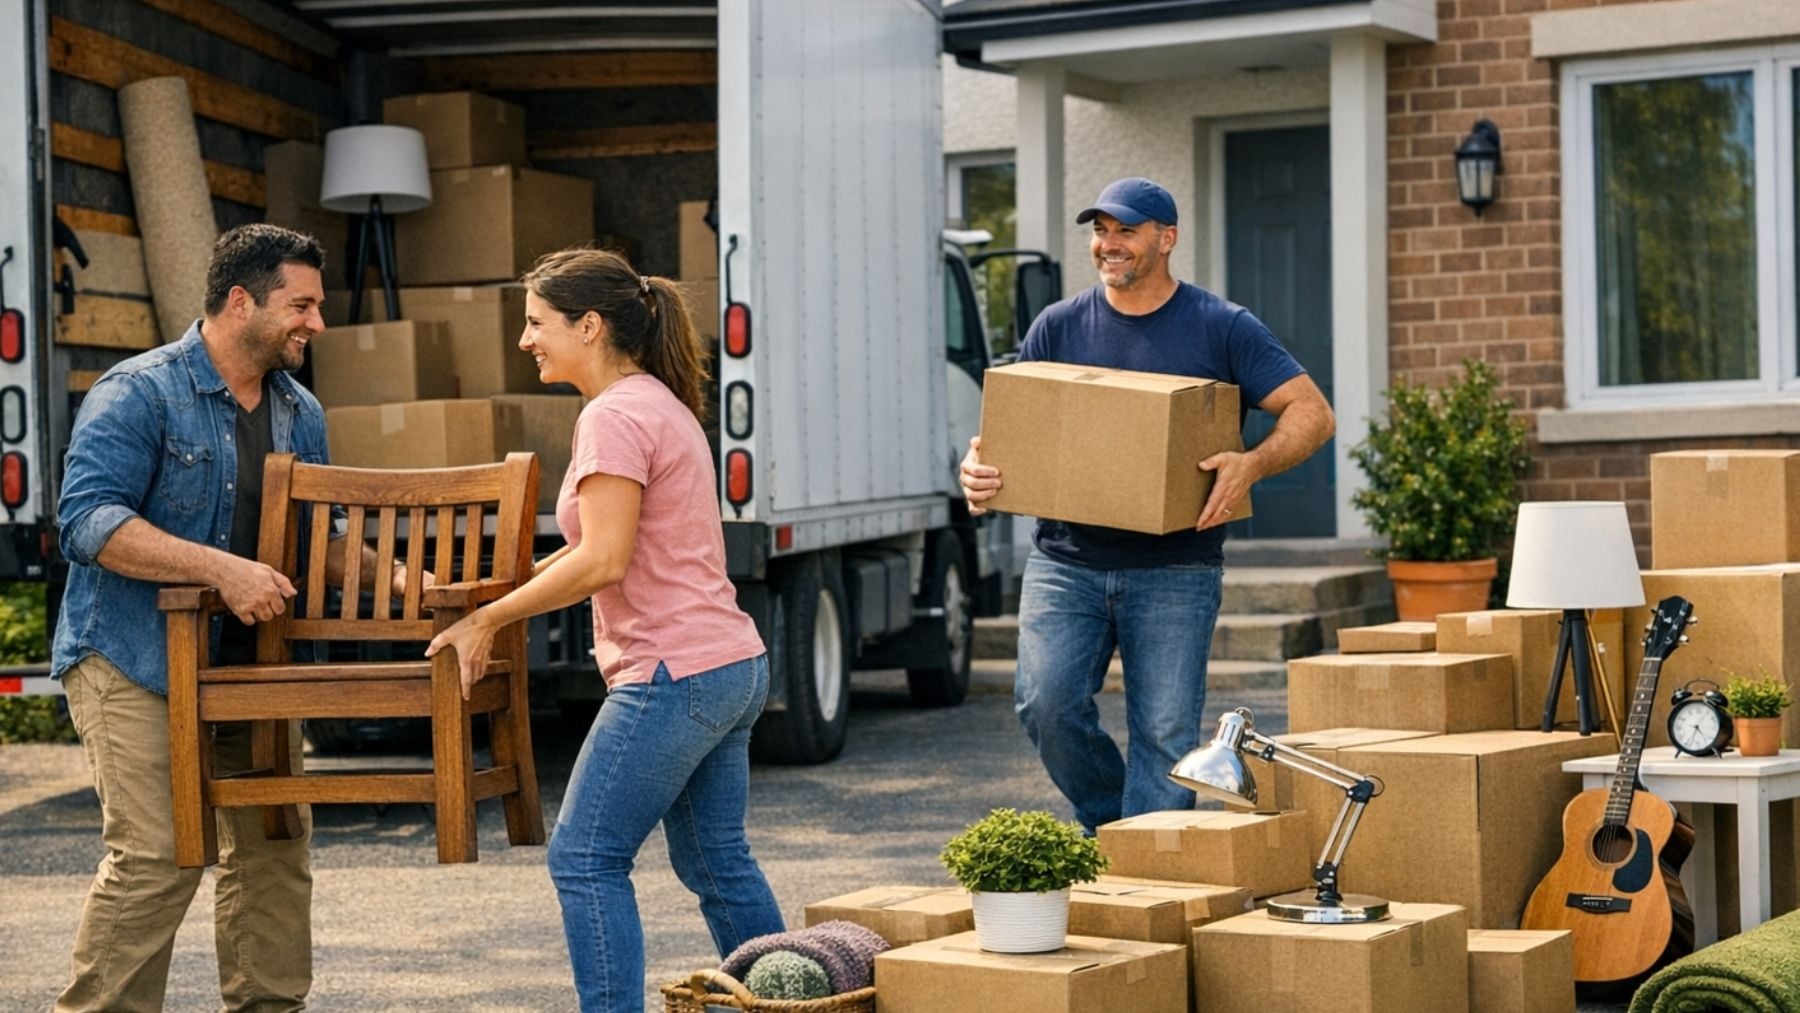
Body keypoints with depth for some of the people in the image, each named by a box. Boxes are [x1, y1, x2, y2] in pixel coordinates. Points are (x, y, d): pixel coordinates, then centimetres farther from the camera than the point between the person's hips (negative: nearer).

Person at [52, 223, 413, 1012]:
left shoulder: (299, 413, 13)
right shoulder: (139, 394, -10)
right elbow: (89, 520, -21)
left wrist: (392, 577, 4)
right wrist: (223, 569, -28)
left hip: (251, 666, 7)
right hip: (134, 661, -7)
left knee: (275, 845, 8)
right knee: (156, 853, -14)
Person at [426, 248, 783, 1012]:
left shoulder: (615, 417, -13)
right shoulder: (662, 405, 18)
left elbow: (603, 560, -20)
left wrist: (487, 619, -12)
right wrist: (511, 586, 14)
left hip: (675, 676, -10)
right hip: (733, 668, 10)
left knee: (585, 858, -4)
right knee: (716, 863, 16)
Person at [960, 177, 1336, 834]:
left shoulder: (1222, 329, 1)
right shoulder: (1059, 327, 9)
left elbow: (1312, 413, -2)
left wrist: (1254, 464, -22)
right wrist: (978, 467, -10)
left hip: (1173, 568, -2)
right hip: (1065, 559, 2)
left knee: (1164, 732, -5)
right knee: (1046, 701, -13)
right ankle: (1107, 819, 14)